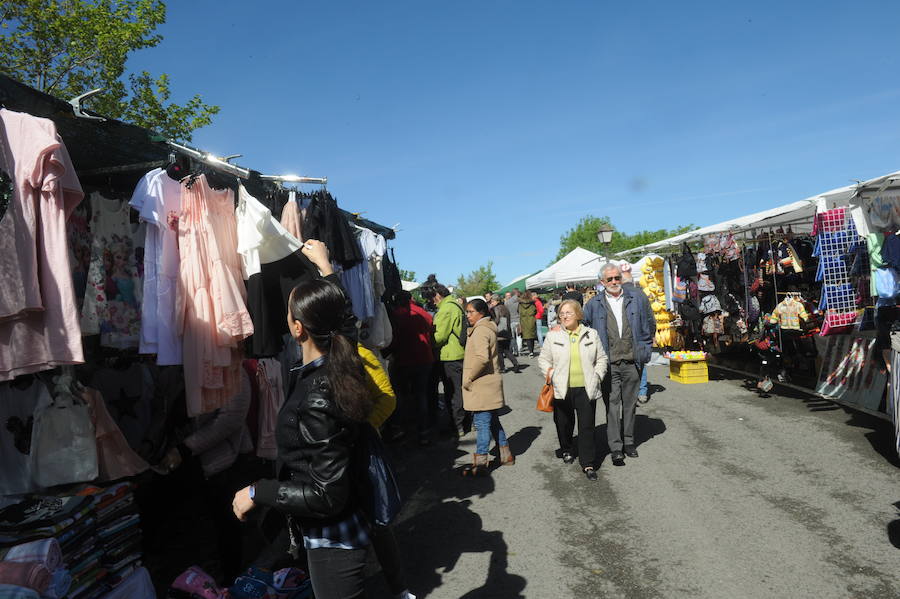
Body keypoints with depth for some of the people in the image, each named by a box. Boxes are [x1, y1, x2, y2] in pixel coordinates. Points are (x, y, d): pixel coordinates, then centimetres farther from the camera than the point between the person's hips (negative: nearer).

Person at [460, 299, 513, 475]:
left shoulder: (481, 330, -16)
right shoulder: (488, 327, 15)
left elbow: (482, 358, -28)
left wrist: (468, 378, -19)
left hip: (482, 386, -10)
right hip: (488, 384, 10)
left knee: (482, 423, -5)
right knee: (492, 421, 18)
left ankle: (480, 463, 1)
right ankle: (506, 455, 28)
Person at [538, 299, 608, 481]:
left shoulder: (591, 334, 5)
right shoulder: (553, 336, 2)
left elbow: (602, 358, 12)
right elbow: (543, 359, 8)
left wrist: (597, 376, 0)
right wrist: (551, 376, -4)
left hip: (586, 389, 0)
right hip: (562, 389, 0)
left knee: (587, 426, 0)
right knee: (564, 424, 12)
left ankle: (588, 464, 8)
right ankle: (566, 450, 38)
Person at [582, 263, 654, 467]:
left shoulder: (634, 299, 6)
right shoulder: (594, 304, 1)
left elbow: (644, 329, 10)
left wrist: (644, 354, 5)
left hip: (632, 362, 2)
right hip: (609, 364, -2)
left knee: (630, 404, 12)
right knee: (612, 405, 0)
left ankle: (628, 441, 25)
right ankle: (615, 448, 7)